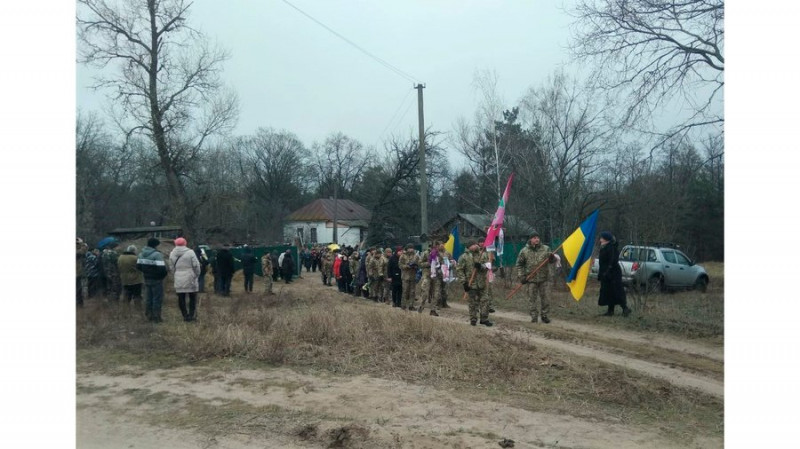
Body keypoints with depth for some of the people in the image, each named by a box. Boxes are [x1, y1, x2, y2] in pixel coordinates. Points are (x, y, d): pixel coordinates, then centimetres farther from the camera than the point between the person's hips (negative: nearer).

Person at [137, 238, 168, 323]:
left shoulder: (141, 254, 5)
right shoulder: (157, 254, -20)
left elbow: (138, 266, 9)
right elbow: (161, 268, -25)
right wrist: (163, 275, -5)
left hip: (147, 279, 7)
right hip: (156, 280, -7)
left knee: (149, 298, 18)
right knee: (157, 299, 2)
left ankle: (149, 315, 27)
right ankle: (156, 318, 6)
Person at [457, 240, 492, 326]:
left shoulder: (483, 255, 6)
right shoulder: (464, 257, -6)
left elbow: (487, 267, 0)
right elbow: (459, 270, -6)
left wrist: (481, 266, -22)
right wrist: (463, 282, -11)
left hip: (482, 283, 3)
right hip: (471, 283, -3)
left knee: (485, 300, 4)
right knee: (473, 302, 2)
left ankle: (484, 319, 15)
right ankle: (473, 320, 15)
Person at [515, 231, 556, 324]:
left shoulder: (546, 249, 3)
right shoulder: (524, 251, 0)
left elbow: (552, 261, 5)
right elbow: (519, 264, 7)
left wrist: (552, 258, -19)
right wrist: (521, 276, -1)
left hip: (544, 279, 1)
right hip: (531, 279, -1)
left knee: (545, 298, 6)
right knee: (532, 299, 4)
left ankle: (544, 315, 21)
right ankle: (534, 316, 13)